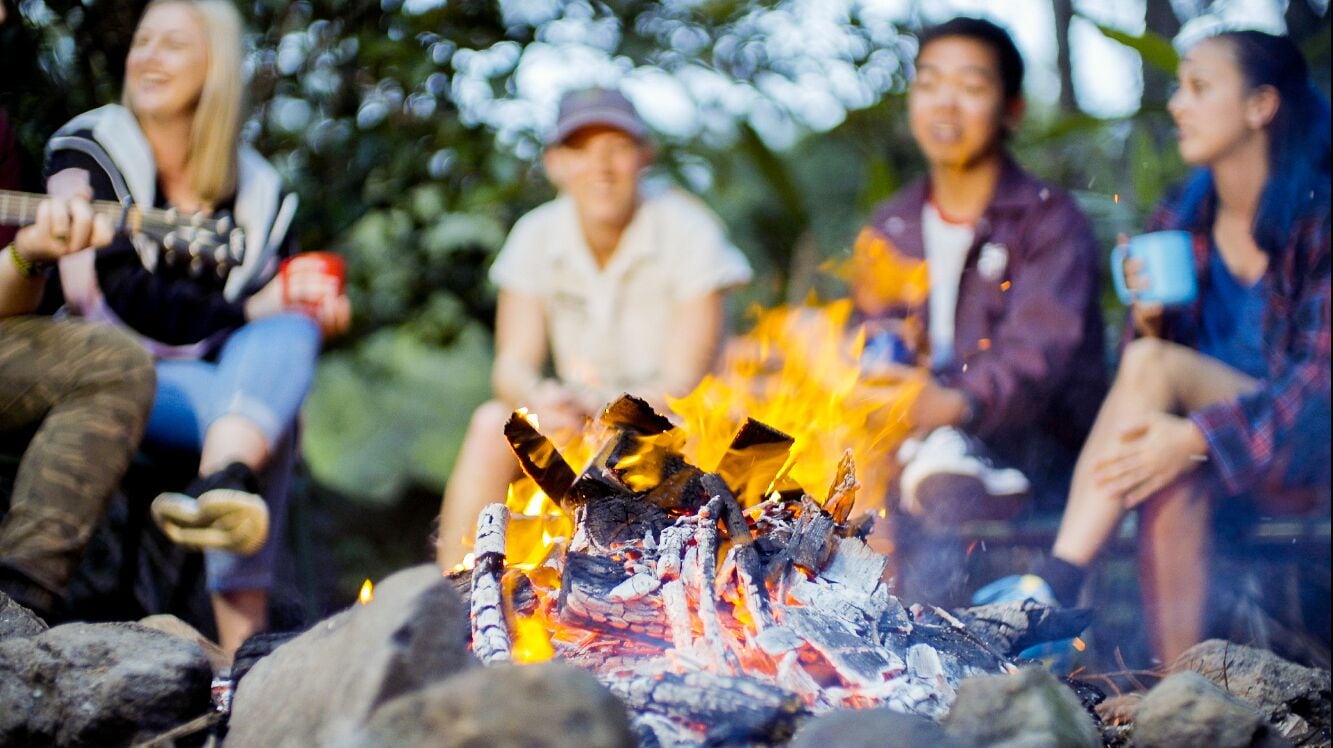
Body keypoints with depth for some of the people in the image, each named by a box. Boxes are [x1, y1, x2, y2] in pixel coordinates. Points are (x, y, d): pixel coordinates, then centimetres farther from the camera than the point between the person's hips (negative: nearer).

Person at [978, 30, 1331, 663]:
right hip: (1206, 456, 4)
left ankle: (1052, 588, -35)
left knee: (1154, 364, -29)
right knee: (1170, 479, -34)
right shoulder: (1178, 224, 8)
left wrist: (1196, 436, -28)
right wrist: (1149, 318, -12)